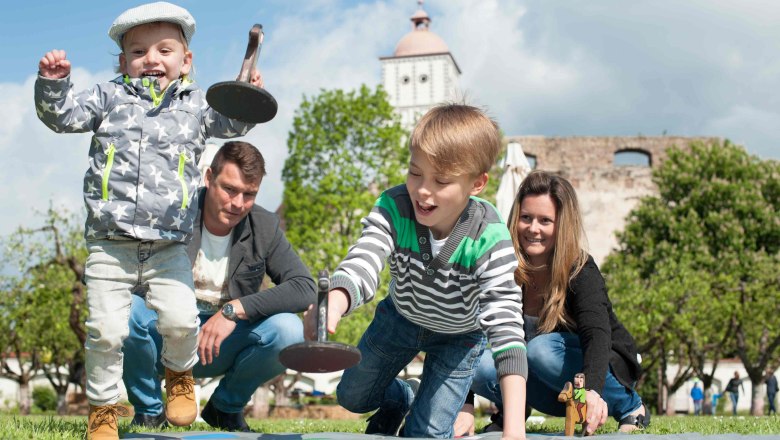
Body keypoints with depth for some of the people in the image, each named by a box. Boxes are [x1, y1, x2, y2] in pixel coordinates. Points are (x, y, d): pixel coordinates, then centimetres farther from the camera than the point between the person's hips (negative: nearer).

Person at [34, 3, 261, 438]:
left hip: (169, 246, 0)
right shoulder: (109, 97, 11)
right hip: (110, 244, 0)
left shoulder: (196, 103, 12)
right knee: (105, 330, -2)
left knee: (180, 319, -14)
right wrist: (54, 83, -11)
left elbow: (232, 122, 2)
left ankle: (180, 374, 20)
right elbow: (63, 116, 7)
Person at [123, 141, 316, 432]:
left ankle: (226, 407, 4)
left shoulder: (264, 227, -6)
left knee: (288, 330, -26)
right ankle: (149, 411, -4)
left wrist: (234, 310, -24)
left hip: (224, 346, 2)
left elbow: (304, 288, -15)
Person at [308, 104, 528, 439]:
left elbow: (505, 319, -44)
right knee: (352, 397, 17)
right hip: (400, 317, 3)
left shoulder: (489, 238, -39)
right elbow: (362, 263, -48)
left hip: (459, 334, -2)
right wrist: (332, 305, -75)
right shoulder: (393, 208, -33)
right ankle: (399, 397, 50)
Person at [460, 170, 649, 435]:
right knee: (482, 367, -25)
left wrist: (591, 391, -59)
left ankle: (629, 406, -11)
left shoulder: (581, 272, -22)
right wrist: (466, 409, -31)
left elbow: (597, 334, -38)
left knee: (542, 348, -33)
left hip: (608, 375, -3)